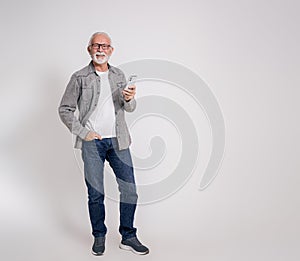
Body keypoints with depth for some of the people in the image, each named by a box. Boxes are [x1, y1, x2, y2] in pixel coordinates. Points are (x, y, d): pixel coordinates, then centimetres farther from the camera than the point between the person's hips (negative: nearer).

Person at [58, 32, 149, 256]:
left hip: (118, 140, 3)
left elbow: (130, 108, 10)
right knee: (95, 193, 6)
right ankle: (99, 236, 25)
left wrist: (129, 99, -13)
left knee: (129, 189, 2)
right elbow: (65, 110, 2)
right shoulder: (80, 77, 0)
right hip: (92, 142, -3)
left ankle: (128, 237, 17)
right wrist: (83, 132, -8)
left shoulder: (119, 75, 11)